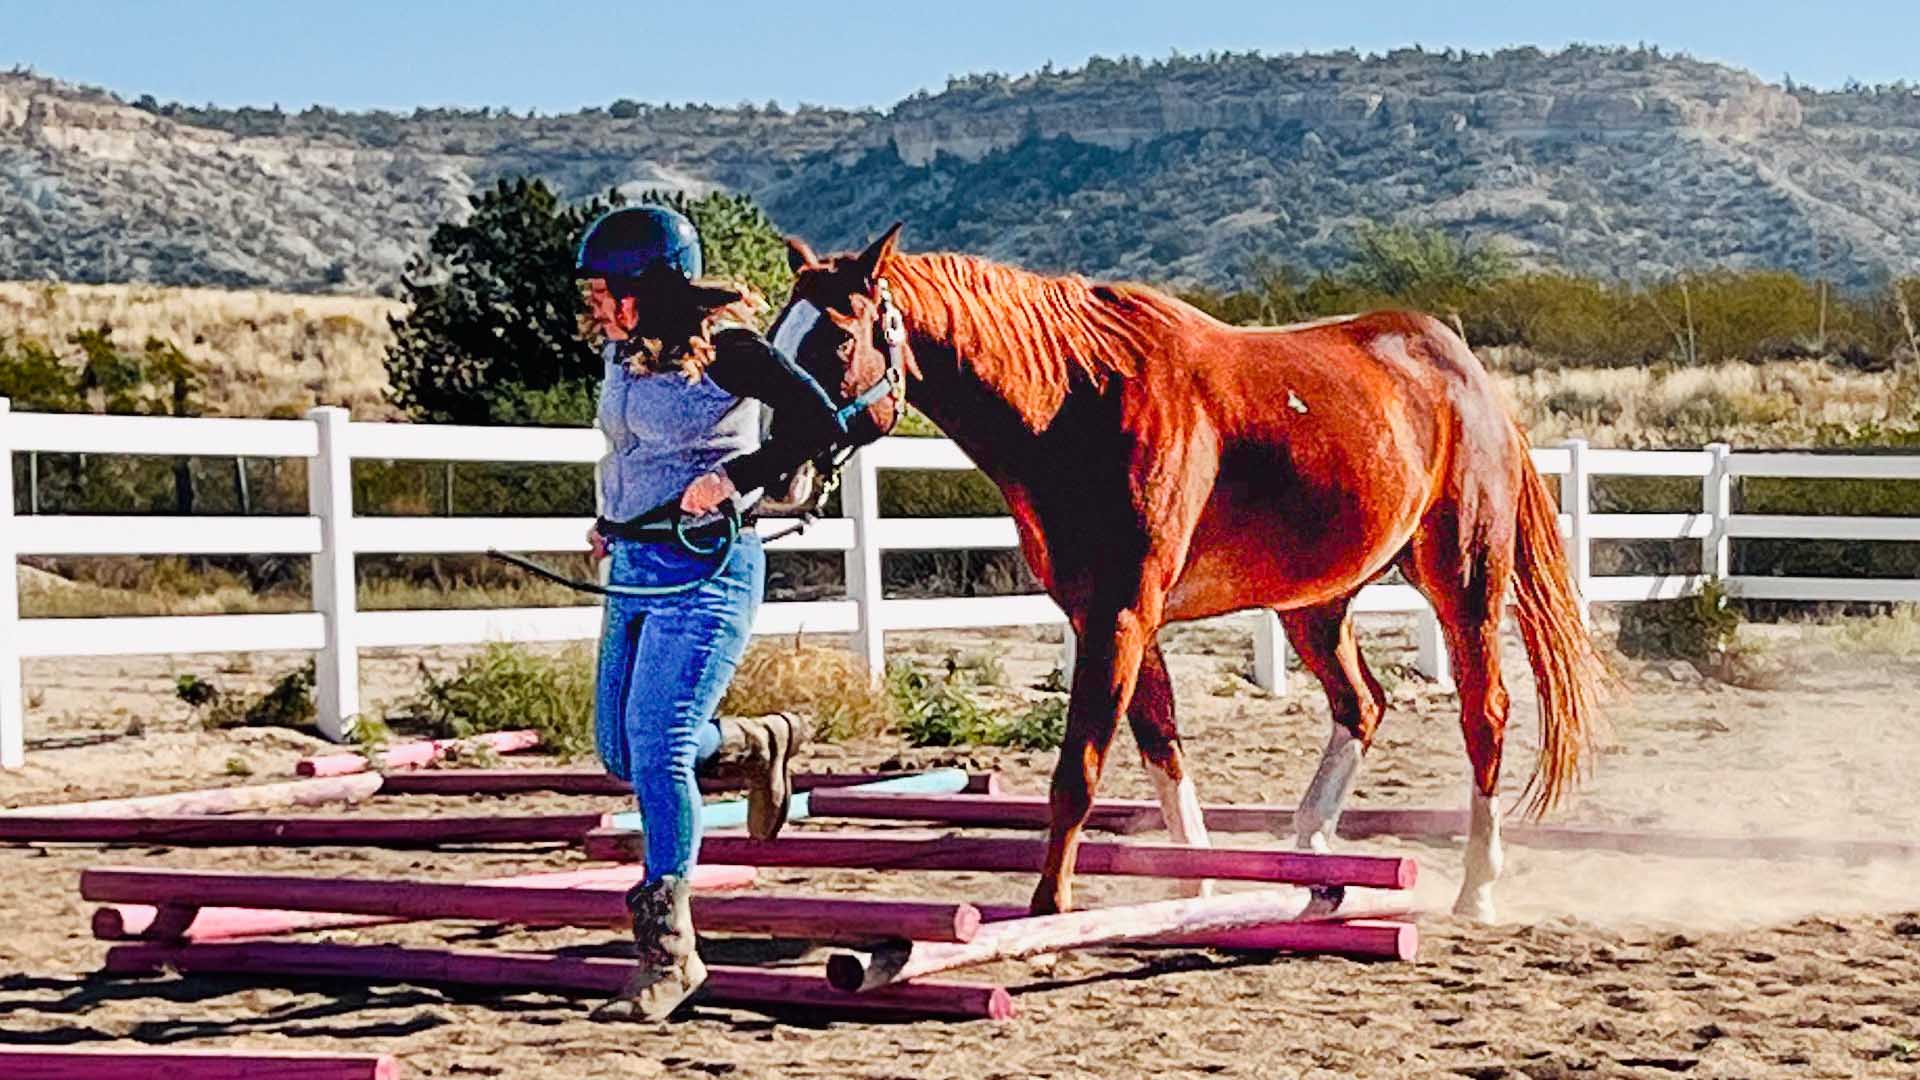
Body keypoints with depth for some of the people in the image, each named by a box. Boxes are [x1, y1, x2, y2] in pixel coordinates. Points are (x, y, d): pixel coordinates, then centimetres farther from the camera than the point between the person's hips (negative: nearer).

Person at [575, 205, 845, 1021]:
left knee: (657, 748, -14)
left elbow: (819, 423, -17)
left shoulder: (723, 349, -14)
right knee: (619, 751, 11)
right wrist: (611, 521, 15)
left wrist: (730, 479, -23)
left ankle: (668, 952, -6)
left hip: (706, 571, -8)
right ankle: (760, 744, 38)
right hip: (633, 566, 9)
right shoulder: (622, 352, 9)